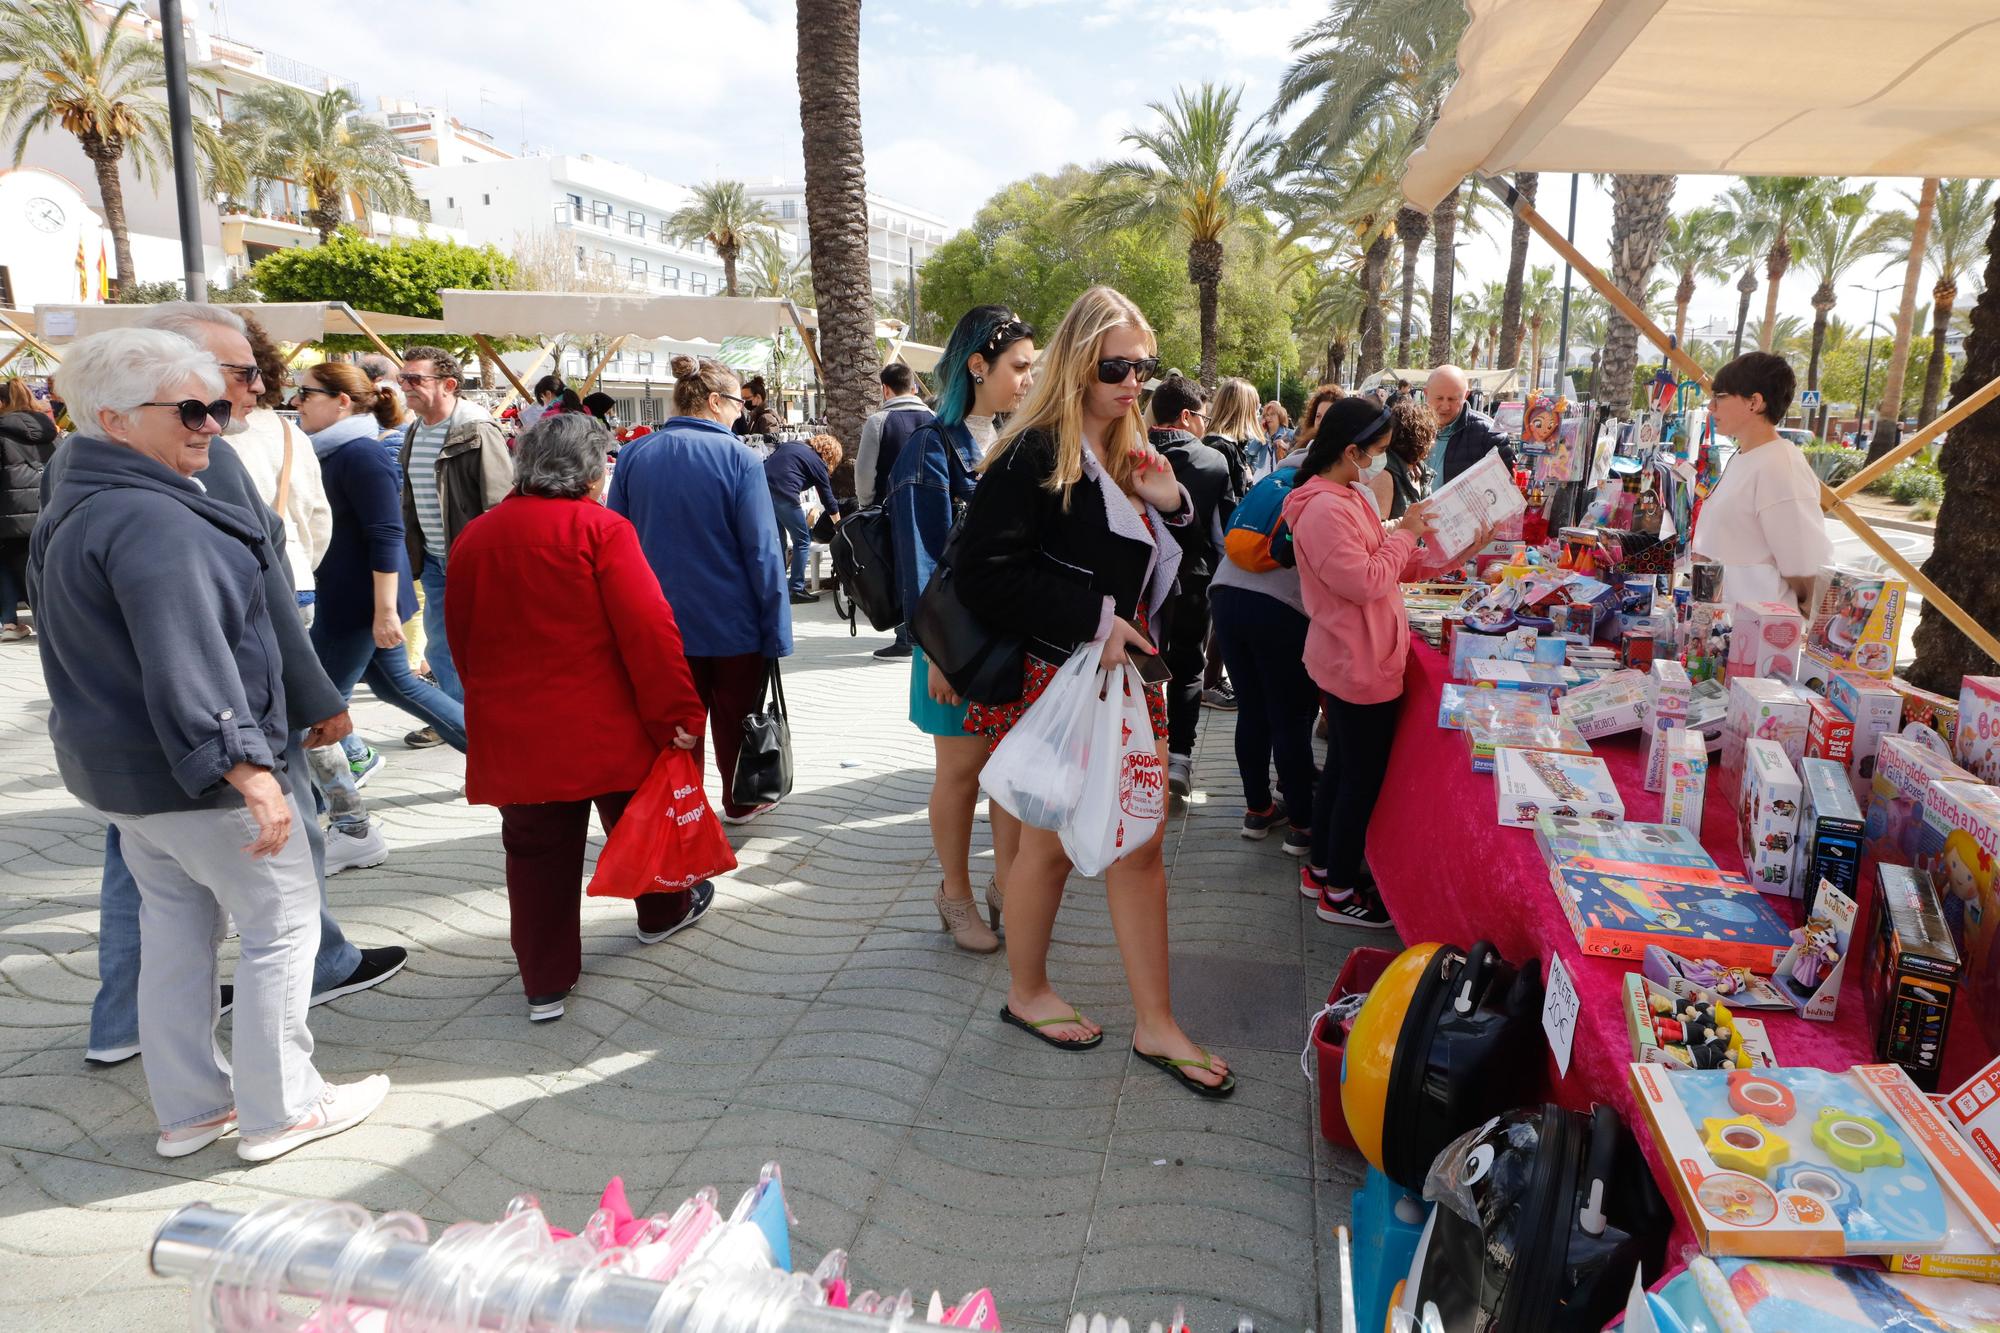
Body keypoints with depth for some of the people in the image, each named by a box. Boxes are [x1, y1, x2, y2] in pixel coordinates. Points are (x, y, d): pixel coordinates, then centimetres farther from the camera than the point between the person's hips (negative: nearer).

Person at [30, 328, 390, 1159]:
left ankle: (188, 1108, 28)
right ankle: (279, 1110, 12)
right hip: (197, 776, -10)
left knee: (175, 928, 17)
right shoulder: (152, 519, -22)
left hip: (115, 768, 10)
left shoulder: (73, 510, 12)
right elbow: (186, 661, -30)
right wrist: (246, 769, -32)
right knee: (282, 922, 2)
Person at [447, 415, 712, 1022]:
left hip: (514, 735, 4)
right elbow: (649, 627, -18)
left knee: (537, 852, 10)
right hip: (606, 725, -4)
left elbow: (461, 638, 14)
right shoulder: (601, 529, -11)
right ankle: (665, 910, 41)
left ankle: (545, 984, 16)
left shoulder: (473, 537, 6)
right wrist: (677, 711, -13)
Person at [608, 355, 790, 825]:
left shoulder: (633, 456, -1)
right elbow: (762, 552, -16)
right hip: (733, 624, -3)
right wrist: (776, 632, -11)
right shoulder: (738, 459, -14)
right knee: (736, 717, 16)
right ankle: (740, 803, 35)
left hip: (662, 624, 3)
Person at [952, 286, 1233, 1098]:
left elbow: (1160, 569, 19)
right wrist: (1092, 621, -22)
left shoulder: (1132, 455, 10)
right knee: (1052, 841, 9)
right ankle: (1026, 994, 32)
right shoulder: (1034, 457, -15)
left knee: (1141, 843, 9)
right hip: (1058, 680, -7)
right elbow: (983, 573, -21)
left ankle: (1155, 1025, 20)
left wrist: (1171, 504, -2)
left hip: (1128, 674, 7)